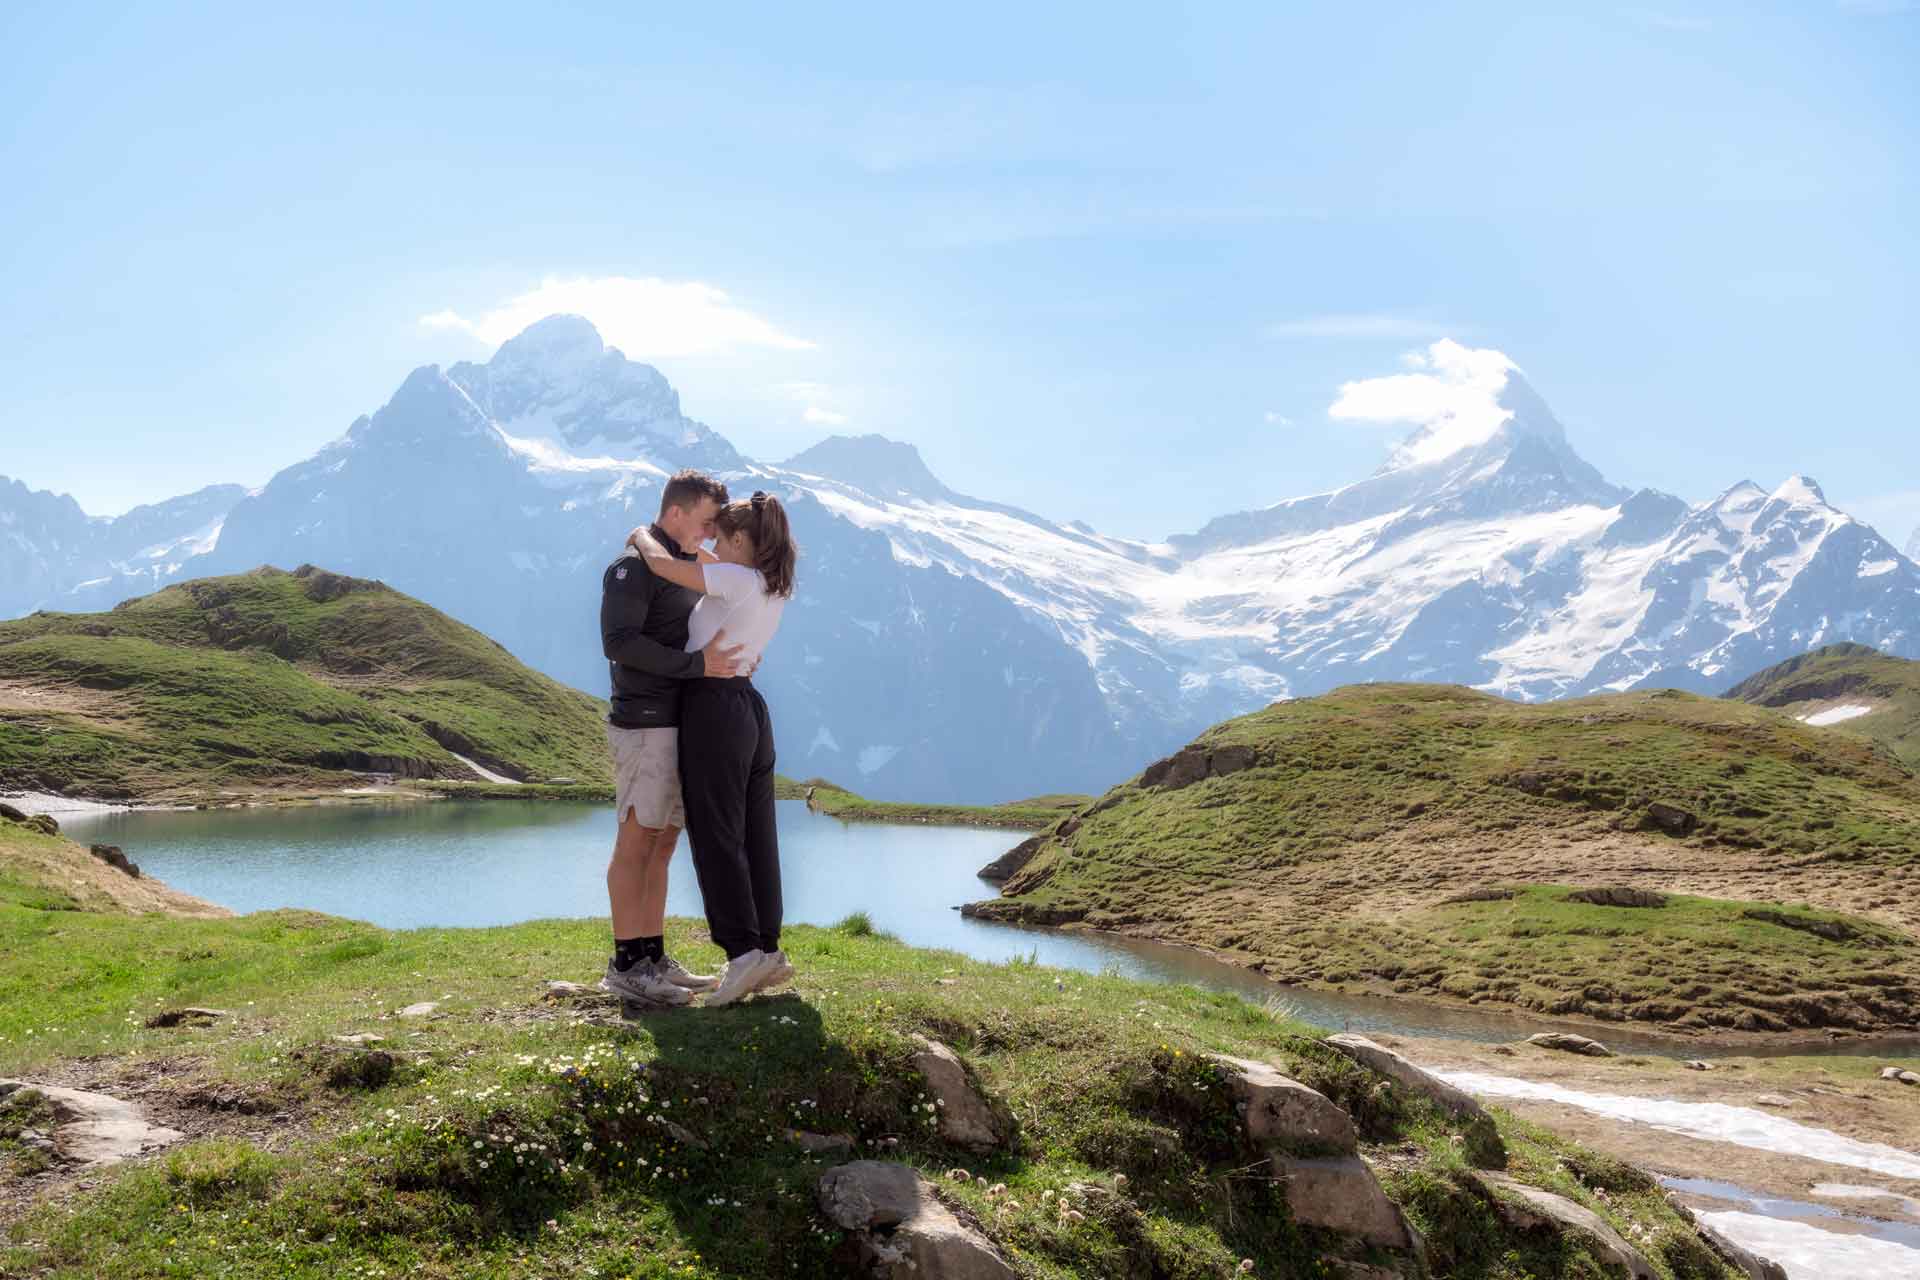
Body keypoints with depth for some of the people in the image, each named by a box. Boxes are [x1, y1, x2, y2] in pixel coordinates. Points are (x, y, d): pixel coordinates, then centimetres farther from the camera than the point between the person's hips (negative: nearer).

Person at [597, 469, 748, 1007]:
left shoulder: (685, 567, 19)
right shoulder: (634, 565, -9)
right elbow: (620, 641, -21)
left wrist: (733, 656, 10)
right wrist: (698, 666, -22)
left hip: (677, 725, 9)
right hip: (644, 724, -9)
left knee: (661, 844, 9)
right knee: (636, 842, -6)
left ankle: (653, 959, 14)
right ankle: (626, 966, -1)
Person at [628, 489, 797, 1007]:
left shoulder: (738, 581, -14)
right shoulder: (776, 590, 11)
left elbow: (663, 565, -22)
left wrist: (642, 535, 0)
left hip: (715, 709, -9)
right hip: (751, 709, 9)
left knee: (716, 836, -4)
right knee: (754, 837, 11)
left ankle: (744, 951, -8)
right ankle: (767, 950, 15)